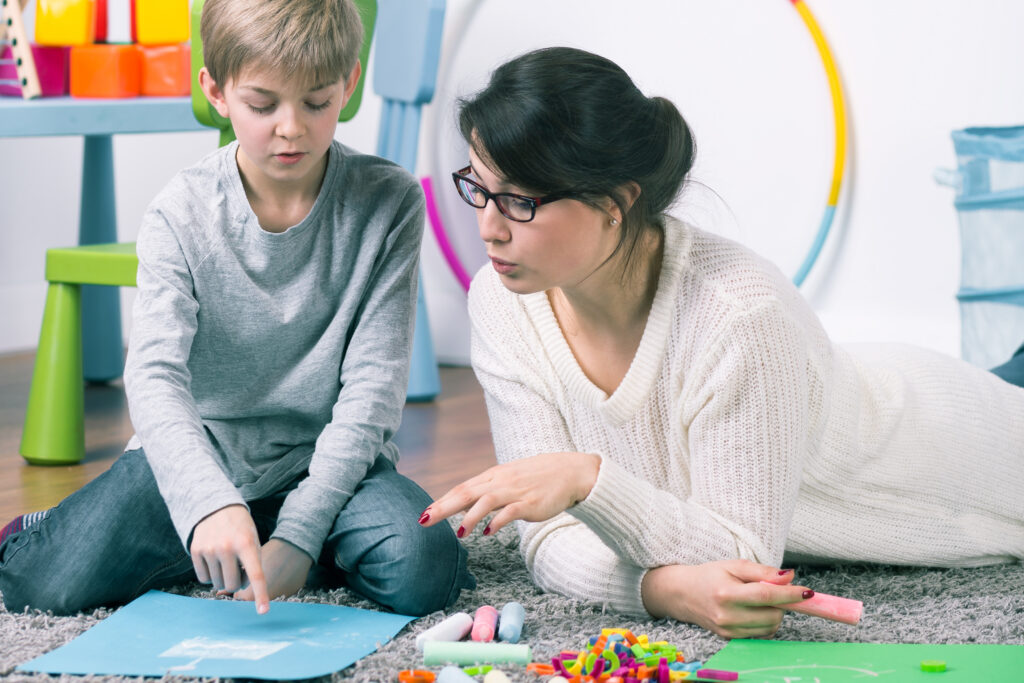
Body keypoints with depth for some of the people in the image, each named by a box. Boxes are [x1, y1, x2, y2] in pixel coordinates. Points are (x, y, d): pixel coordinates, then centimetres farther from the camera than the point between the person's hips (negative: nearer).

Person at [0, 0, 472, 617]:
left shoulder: (389, 202, -10)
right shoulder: (182, 213, -10)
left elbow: (373, 385, -11)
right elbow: (154, 375, -21)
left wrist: (299, 532, -21)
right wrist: (210, 503, -40)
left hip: (328, 454, 1)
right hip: (196, 453, 0)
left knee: (421, 572, -28)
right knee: (50, 583, -20)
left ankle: (313, 542, 4)